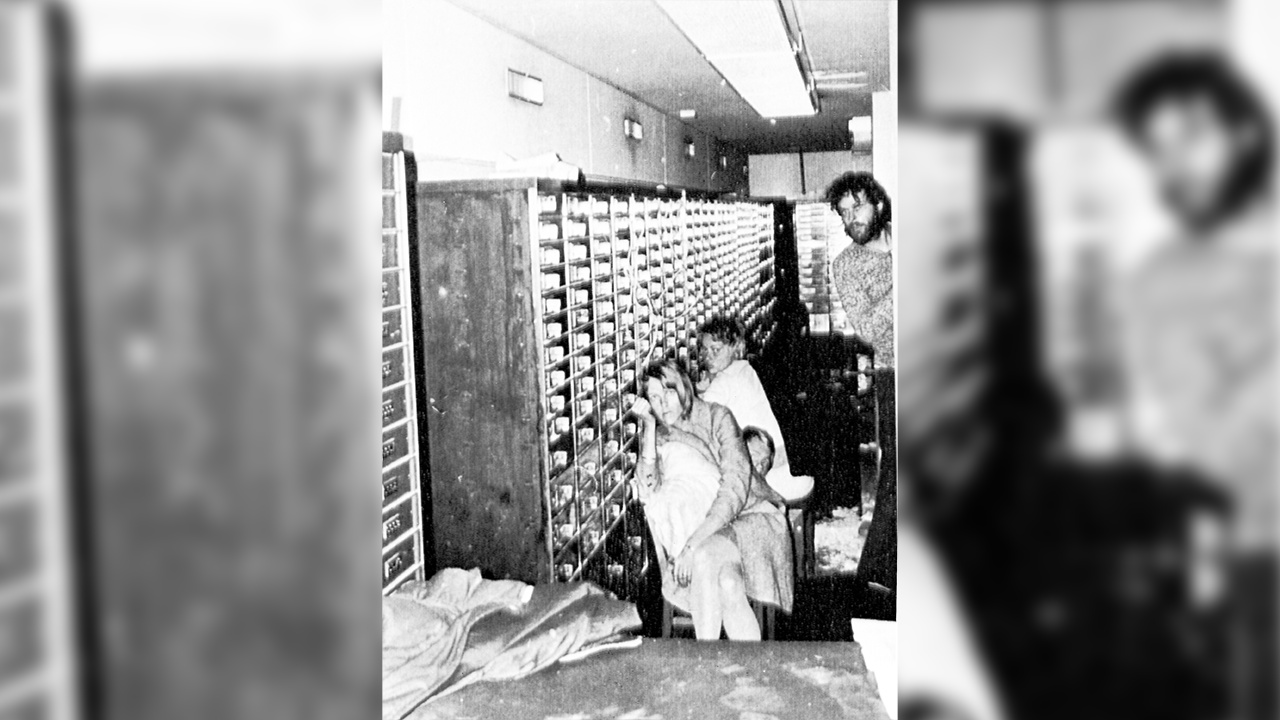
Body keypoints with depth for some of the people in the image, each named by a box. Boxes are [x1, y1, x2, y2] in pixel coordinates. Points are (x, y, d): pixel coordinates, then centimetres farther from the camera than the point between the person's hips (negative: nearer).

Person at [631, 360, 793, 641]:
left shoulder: (716, 417, -7)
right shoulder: (659, 433, 7)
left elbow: (735, 488, -18)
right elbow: (648, 483, -12)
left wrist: (693, 544, -27)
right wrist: (649, 423, -13)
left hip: (750, 515, -2)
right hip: (698, 528, 3)